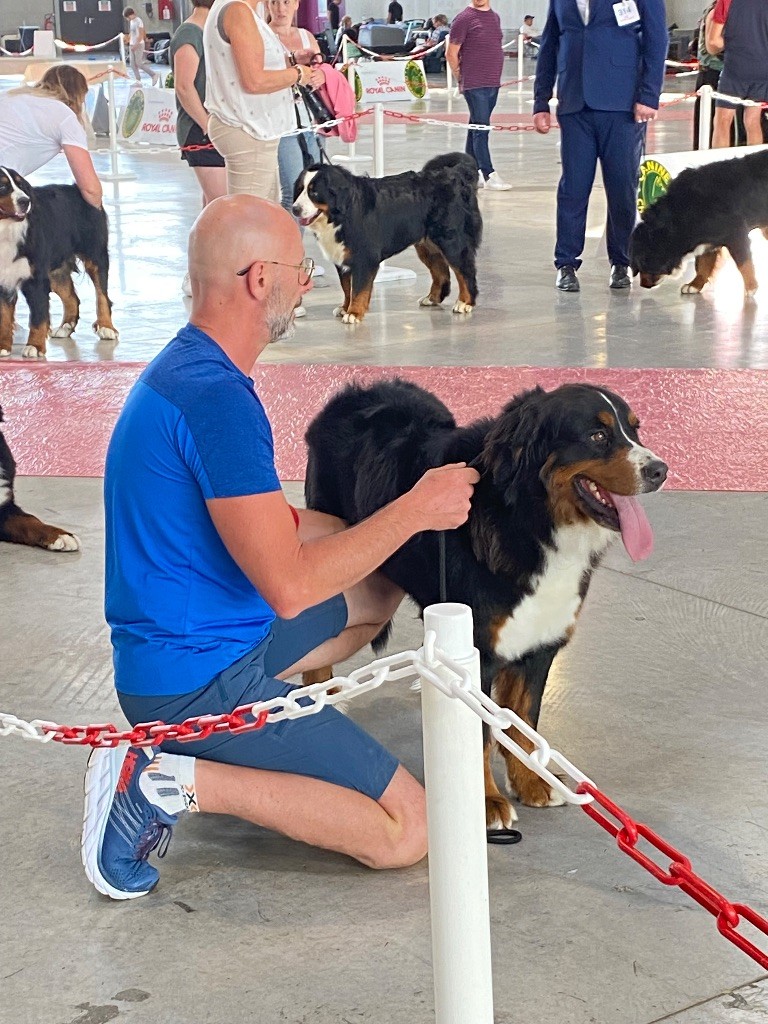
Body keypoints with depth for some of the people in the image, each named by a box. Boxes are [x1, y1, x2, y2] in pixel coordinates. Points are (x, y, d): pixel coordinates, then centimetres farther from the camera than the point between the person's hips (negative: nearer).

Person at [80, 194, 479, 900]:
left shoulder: (186, 368, 8)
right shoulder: (217, 398, -25)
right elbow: (289, 586, -26)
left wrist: (396, 522, 11)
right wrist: (415, 511, -15)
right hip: (197, 678, -10)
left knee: (381, 593, 25)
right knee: (407, 831, -8)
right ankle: (170, 781, -10)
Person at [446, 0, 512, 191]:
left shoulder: (495, 18, 13)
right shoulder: (464, 19, -7)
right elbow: (451, 54, -5)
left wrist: (494, 76, 14)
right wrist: (461, 79, -1)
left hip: (492, 83, 7)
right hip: (474, 85, -7)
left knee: (477, 127, 12)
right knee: (481, 129, -7)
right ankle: (489, 175, -7)